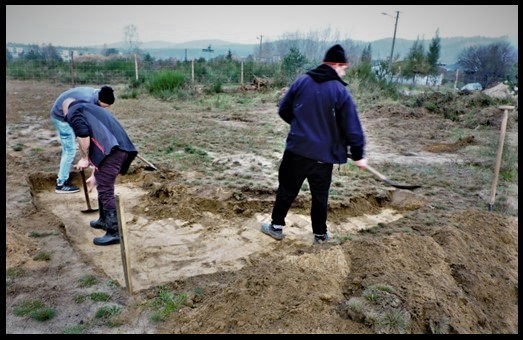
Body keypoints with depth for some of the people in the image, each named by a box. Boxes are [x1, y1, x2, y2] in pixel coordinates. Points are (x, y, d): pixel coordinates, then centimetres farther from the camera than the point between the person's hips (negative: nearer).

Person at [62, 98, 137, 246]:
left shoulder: (73, 112, 13)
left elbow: (83, 134, -9)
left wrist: (84, 159, 3)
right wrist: (95, 173, 47)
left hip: (110, 149, -9)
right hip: (121, 147, 9)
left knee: (106, 191, -4)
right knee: (104, 187, 24)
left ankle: (114, 232, -1)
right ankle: (105, 220, 37)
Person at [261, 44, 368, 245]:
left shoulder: (301, 81, 0)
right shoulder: (341, 92, -8)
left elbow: (283, 110, 7)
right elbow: (352, 128, -9)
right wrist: (358, 155, 3)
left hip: (296, 150, 2)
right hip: (323, 155, -1)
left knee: (286, 190, 17)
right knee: (320, 196, 15)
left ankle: (276, 226, 28)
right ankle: (320, 234, 28)